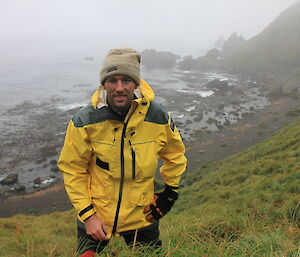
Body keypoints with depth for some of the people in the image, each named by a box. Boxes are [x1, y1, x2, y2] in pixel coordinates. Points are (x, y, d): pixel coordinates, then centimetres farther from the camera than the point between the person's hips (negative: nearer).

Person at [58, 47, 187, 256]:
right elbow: (72, 170, -7)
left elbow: (175, 155, 6)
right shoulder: (85, 121, -18)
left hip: (142, 215, 2)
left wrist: (170, 192, 5)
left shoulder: (157, 117, -13)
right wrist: (87, 214, -11)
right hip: (95, 215, -1)